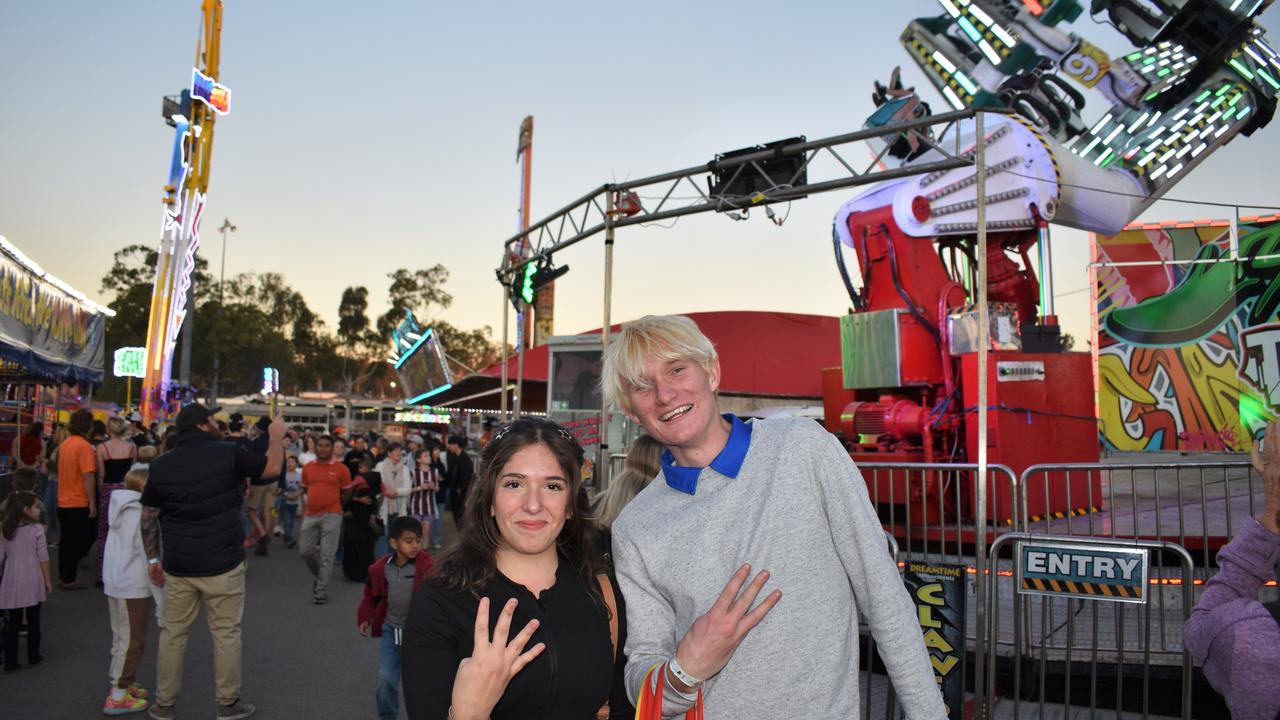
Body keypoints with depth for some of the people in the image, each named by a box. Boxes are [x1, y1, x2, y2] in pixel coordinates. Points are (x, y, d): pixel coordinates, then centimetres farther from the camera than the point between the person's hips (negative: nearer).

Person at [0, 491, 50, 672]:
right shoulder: (37, 529, -11)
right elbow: (43, 557, -9)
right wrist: (47, 579, 1)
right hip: (32, 580, -3)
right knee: (33, 621, 11)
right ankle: (33, 657, 21)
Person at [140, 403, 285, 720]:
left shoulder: (161, 464, 2)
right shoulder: (228, 454, -9)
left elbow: (148, 516, 7)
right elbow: (273, 466, 4)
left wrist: (153, 558, 16)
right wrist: (276, 437, 22)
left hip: (178, 566, 4)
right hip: (222, 564, -3)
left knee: (173, 632, 14)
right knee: (226, 633, 7)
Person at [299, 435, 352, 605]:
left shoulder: (341, 469, -5)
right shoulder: (307, 467, 6)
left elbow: (346, 492, 5)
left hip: (331, 515, -4)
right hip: (310, 515, 4)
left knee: (327, 555, -2)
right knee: (306, 551, 9)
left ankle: (322, 591, 5)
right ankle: (319, 576, 35)